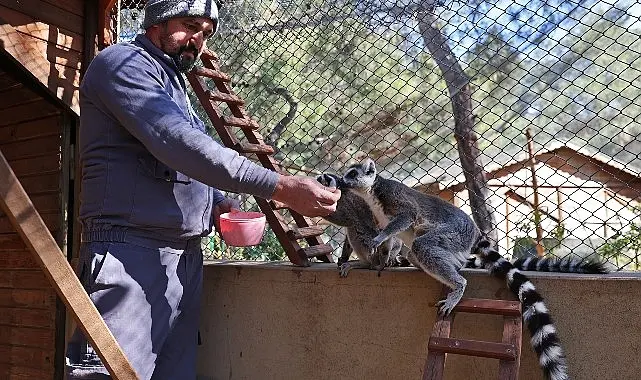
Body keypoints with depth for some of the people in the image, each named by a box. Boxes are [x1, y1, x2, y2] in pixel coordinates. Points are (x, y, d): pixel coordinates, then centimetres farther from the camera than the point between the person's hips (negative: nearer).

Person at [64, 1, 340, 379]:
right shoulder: (122, 62, -4)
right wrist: (280, 187, -25)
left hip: (186, 258, 9)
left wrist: (217, 201, 7)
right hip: (132, 254, -9)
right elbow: (178, 143, -21)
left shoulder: (175, 84, 24)